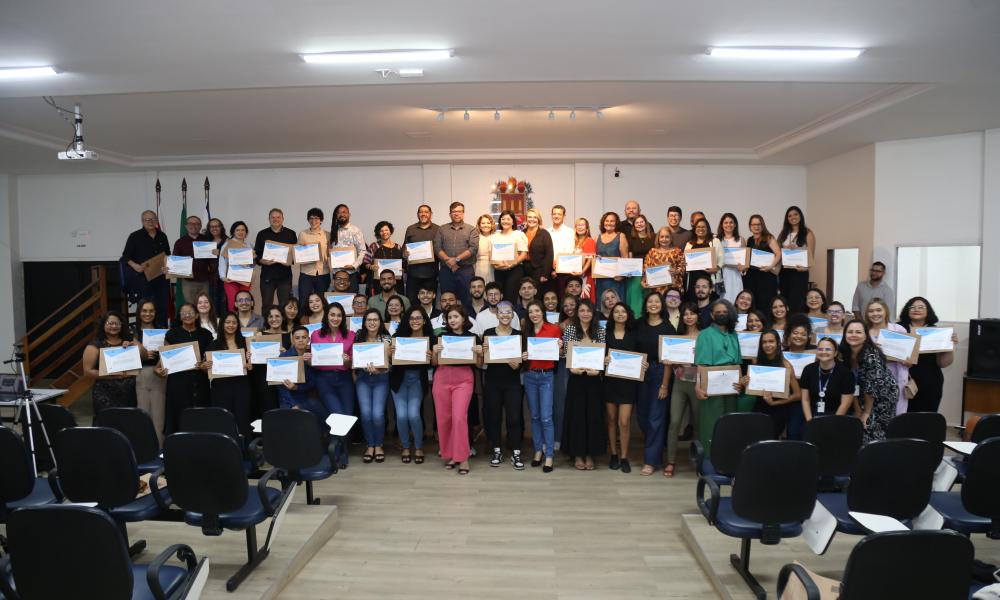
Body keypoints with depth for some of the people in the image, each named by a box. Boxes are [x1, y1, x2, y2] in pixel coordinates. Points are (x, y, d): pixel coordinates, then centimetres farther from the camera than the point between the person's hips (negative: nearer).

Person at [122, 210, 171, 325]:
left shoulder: (162, 236, 14)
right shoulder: (135, 236, 1)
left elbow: (168, 255, 24)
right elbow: (126, 256, 0)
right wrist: (134, 265, -18)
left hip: (161, 276, 4)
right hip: (143, 277, -4)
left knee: (163, 303, 5)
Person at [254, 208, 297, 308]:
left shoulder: (290, 234, 8)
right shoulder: (262, 234, 8)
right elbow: (256, 254, 7)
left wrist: (290, 259, -12)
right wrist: (262, 261, -13)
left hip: (285, 276, 0)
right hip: (267, 275, 0)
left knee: (285, 306, -1)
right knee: (266, 305, 2)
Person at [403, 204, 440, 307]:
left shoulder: (437, 229, 7)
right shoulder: (410, 229, 13)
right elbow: (404, 247, 16)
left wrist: (436, 252, -14)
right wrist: (404, 253, -5)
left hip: (430, 272, -1)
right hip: (413, 272, 1)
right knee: (411, 301, -1)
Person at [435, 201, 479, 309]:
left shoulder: (472, 230, 7)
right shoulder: (441, 229, 13)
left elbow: (473, 248, -6)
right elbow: (437, 248, 3)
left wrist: (456, 259, -14)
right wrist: (448, 261, -12)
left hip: (465, 269, -2)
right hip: (446, 270, 2)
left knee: (466, 300, -1)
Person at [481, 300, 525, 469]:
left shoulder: (518, 334, 4)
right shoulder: (488, 333, 3)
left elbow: (518, 362, -1)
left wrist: (515, 363, -23)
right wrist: (484, 350, -20)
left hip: (512, 382, 0)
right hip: (492, 381, 0)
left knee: (514, 417, -2)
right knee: (494, 416, 6)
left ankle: (515, 453, 9)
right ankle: (497, 451, 19)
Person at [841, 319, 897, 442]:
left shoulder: (871, 355, -27)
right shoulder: (845, 354, -7)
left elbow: (872, 385, -23)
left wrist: (867, 412, -14)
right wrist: (858, 411, -2)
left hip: (884, 395, -6)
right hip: (865, 396, 6)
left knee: (874, 433, -8)